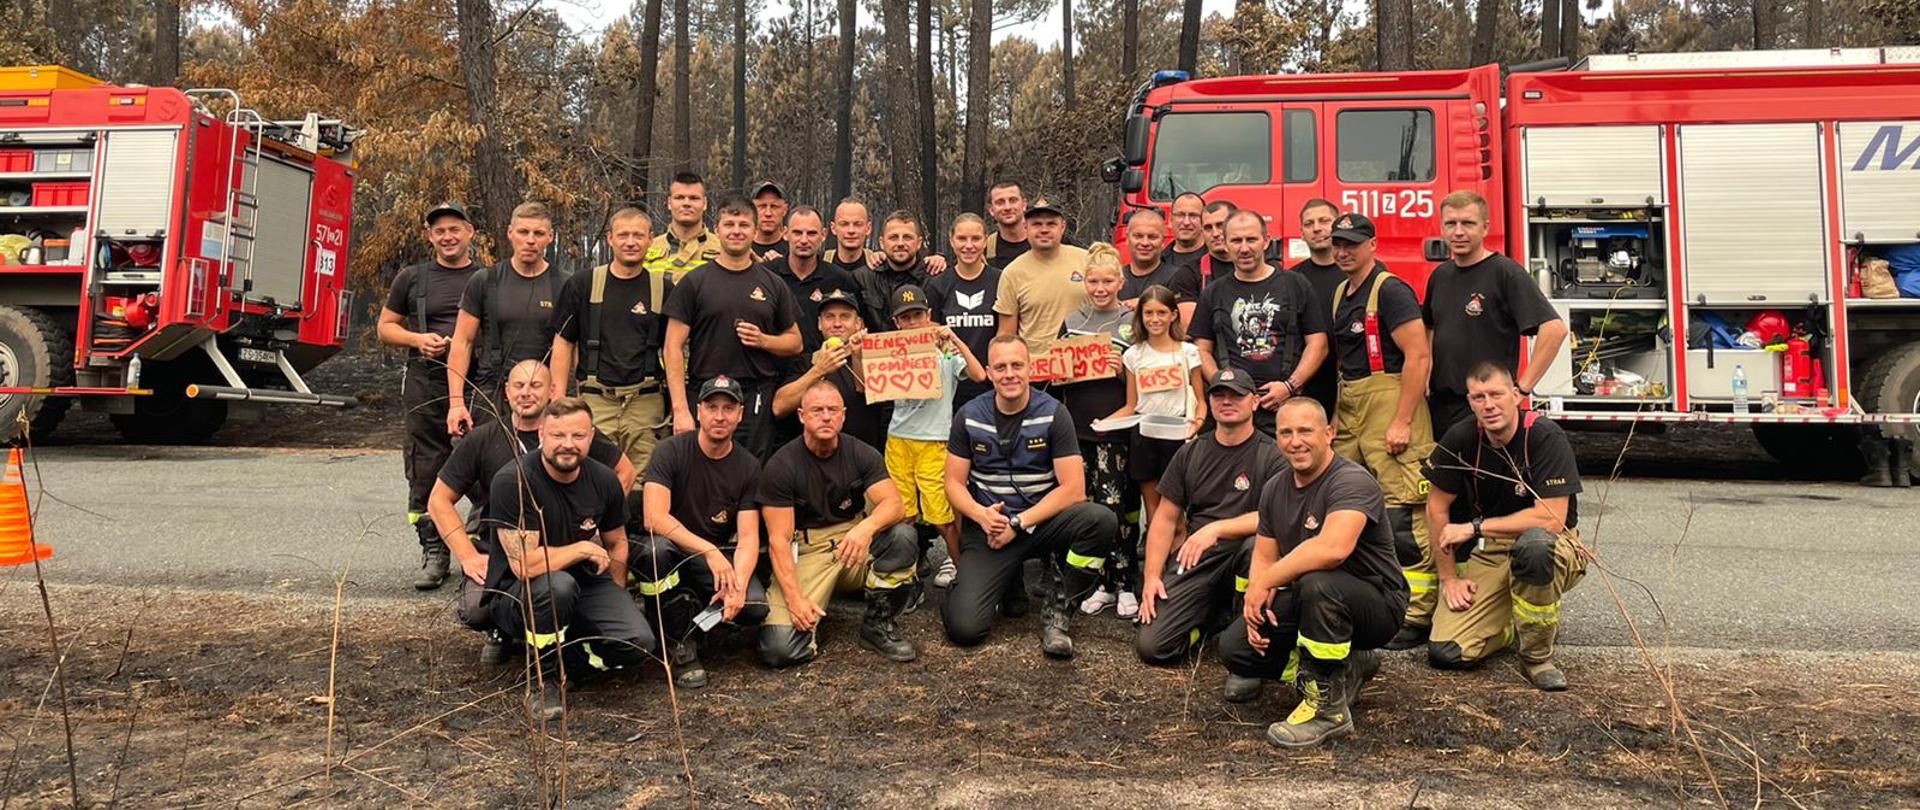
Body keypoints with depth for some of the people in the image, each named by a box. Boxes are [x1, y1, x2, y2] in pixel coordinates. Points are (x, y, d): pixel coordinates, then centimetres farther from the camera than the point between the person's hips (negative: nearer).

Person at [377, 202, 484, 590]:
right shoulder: (412, 278, 12)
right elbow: (385, 326, 16)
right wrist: (418, 339, -5)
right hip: (426, 387, 1)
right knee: (425, 473, 2)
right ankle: (433, 552, 11)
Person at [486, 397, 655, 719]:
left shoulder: (603, 480, -2)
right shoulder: (513, 482, -21)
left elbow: (616, 543, 13)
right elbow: (525, 565, -27)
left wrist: (615, 605, 5)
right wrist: (585, 549, -14)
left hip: (584, 586, 4)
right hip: (516, 595, -4)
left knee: (637, 641, -21)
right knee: (558, 584, -39)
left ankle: (566, 664, 8)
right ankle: (543, 678, -13)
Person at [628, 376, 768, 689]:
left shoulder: (748, 466, -2)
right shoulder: (671, 451, -11)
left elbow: (748, 537, -8)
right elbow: (654, 517, -24)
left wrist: (737, 585, -28)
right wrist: (709, 551, -34)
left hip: (718, 556, 2)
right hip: (670, 550, -2)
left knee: (755, 607, -25)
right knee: (655, 548, -38)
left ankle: (690, 610, 9)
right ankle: (682, 643, -15)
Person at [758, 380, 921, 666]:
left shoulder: (861, 454, 0)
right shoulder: (781, 466, -8)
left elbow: (893, 503, -14)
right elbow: (778, 539, -11)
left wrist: (867, 527, -37)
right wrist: (794, 597, -23)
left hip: (854, 543, 3)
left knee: (903, 536, -29)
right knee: (778, 649, -25)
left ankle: (879, 624, -7)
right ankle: (809, 618, 13)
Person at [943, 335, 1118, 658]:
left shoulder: (1053, 414, -5)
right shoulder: (969, 416, 1)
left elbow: (1073, 489, -10)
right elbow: (954, 483, 3)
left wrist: (1018, 524, -16)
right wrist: (981, 515, -18)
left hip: (1042, 521, 0)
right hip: (988, 527, 0)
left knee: (1102, 521, -32)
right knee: (964, 627, -20)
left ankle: (1059, 610, -9)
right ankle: (1005, 580, 17)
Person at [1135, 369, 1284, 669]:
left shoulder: (1272, 456, -3)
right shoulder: (1190, 453, 11)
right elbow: (1165, 519, 11)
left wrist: (1216, 529, -27)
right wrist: (1152, 576, 0)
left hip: (1241, 557, -3)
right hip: (1194, 560, 3)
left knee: (1256, 546, -40)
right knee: (1151, 646, -14)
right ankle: (1218, 615, 16)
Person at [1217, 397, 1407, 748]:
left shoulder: (1352, 481, -22)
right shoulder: (1275, 489, 4)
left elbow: (1333, 548, -40)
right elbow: (1264, 558, 8)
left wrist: (1265, 582, -30)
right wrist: (1257, 599, -14)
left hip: (1376, 604, -8)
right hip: (1304, 601, 8)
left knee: (1316, 583, -39)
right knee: (1234, 648, -6)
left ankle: (1329, 708, -22)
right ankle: (1345, 669, 11)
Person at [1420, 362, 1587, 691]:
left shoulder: (1546, 437, -19)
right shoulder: (1460, 439, -7)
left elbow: (1552, 519, -27)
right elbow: (1437, 507, 1)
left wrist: (1474, 528, -23)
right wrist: (1449, 577, -2)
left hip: (1553, 549, -3)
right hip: (1489, 553, 3)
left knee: (1533, 544, -42)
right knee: (1445, 652, -14)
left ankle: (1537, 655, -18)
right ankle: (1519, 621, 17)